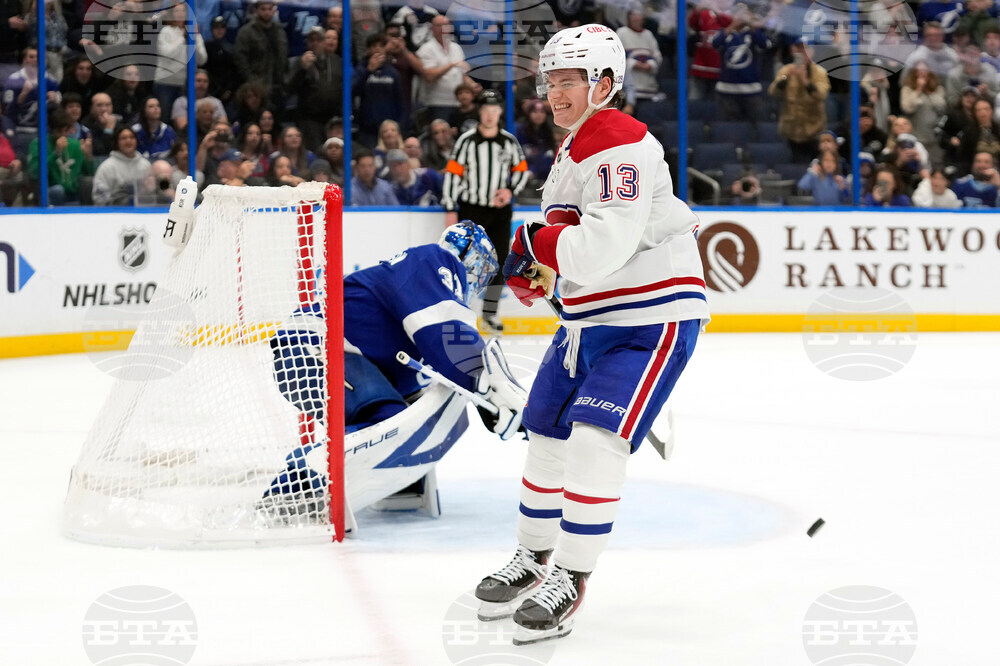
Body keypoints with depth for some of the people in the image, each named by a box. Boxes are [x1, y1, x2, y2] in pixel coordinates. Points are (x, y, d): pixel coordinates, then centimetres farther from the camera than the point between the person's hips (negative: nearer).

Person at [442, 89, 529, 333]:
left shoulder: (509, 141, 4)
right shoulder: (467, 140, -7)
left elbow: (521, 169, 13)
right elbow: (453, 173, -7)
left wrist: (511, 190, -7)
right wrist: (450, 209, -10)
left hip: (500, 211, 4)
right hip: (471, 209, -4)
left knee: (499, 261, 6)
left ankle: (490, 313, 17)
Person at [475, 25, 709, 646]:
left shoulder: (623, 145, -20)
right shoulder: (572, 150, 13)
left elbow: (601, 249, -30)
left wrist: (533, 242, -14)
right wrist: (533, 266, 5)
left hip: (654, 319, -10)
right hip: (589, 319, 10)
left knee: (595, 441, -18)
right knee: (547, 434, 13)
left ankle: (570, 580, -8)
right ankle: (533, 559, 31)